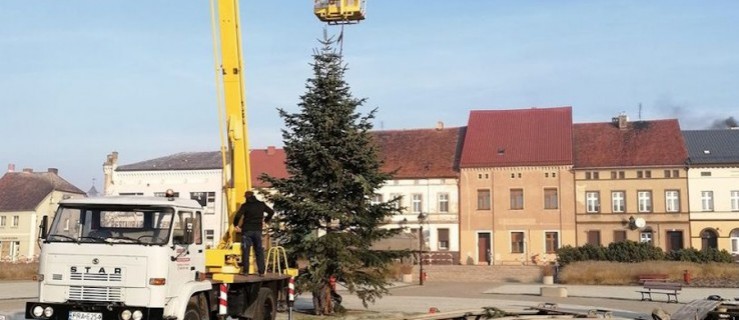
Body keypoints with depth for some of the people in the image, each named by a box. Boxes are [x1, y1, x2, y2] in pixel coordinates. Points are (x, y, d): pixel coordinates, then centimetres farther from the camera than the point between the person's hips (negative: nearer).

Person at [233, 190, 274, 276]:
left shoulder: (245, 205, -5)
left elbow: (238, 215, -17)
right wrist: (266, 220, 32)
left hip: (247, 230, -3)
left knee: (245, 251, 4)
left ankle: (245, 271, 2)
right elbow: (271, 212, 17)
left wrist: (235, 225, -1)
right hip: (258, 230, 3)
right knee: (259, 251, 9)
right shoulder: (261, 204, 7)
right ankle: (261, 271, 6)